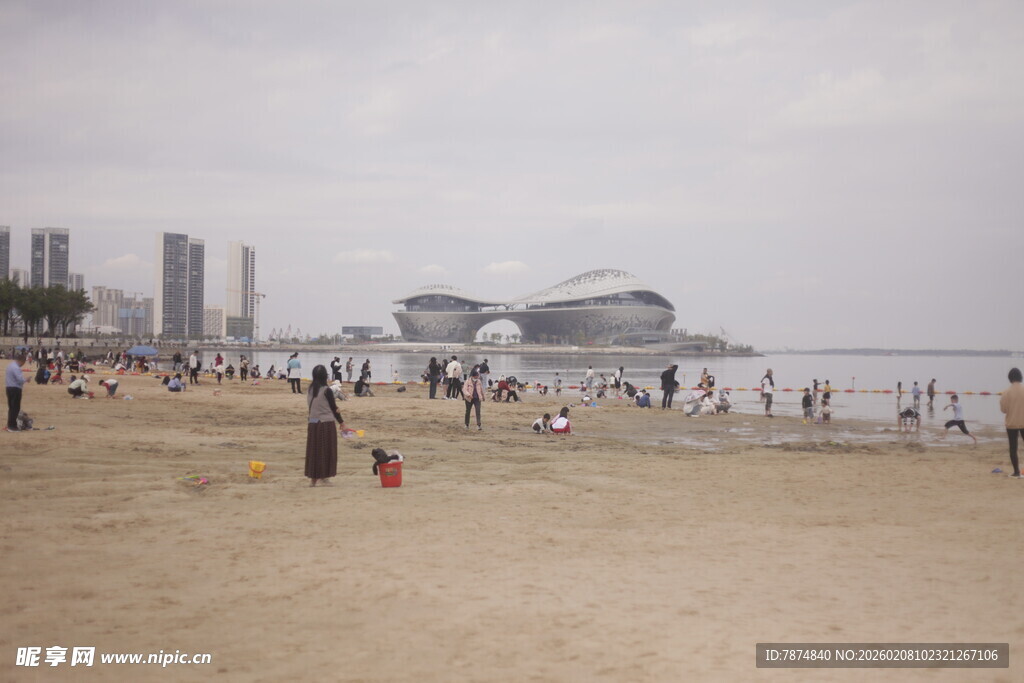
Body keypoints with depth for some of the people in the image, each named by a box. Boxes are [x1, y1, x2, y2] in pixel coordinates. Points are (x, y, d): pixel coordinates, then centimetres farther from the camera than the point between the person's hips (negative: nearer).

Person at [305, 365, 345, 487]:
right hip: (326, 423, -5)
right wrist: (341, 421, 8)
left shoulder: (310, 390, 3)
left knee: (313, 450, 10)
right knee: (326, 451, 5)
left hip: (312, 423, 5)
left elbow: (310, 406, 11)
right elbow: (333, 408, -6)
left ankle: (313, 478, 12)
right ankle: (323, 476, 7)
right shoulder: (327, 391, -12)